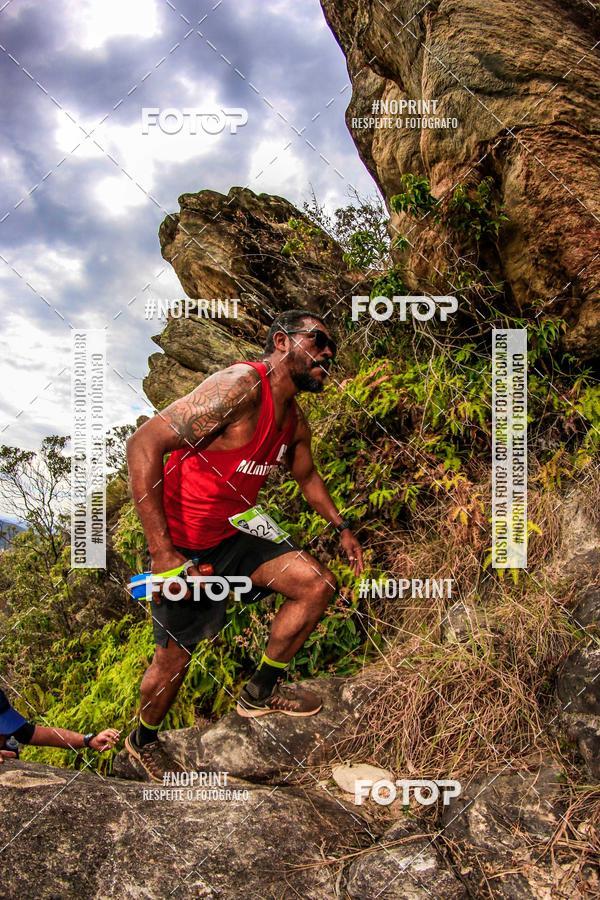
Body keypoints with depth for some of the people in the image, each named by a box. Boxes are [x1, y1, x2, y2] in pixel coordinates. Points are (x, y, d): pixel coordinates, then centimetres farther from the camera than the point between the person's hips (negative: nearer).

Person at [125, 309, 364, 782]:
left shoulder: (295, 421, 1)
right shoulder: (241, 387, -28)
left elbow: (307, 476, 23)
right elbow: (144, 444, -33)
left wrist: (341, 526, 18)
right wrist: (163, 553, -34)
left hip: (234, 531, 8)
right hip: (181, 547, -7)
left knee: (318, 584, -4)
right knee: (176, 656, 5)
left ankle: (261, 691, 14)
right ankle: (144, 741, 37)